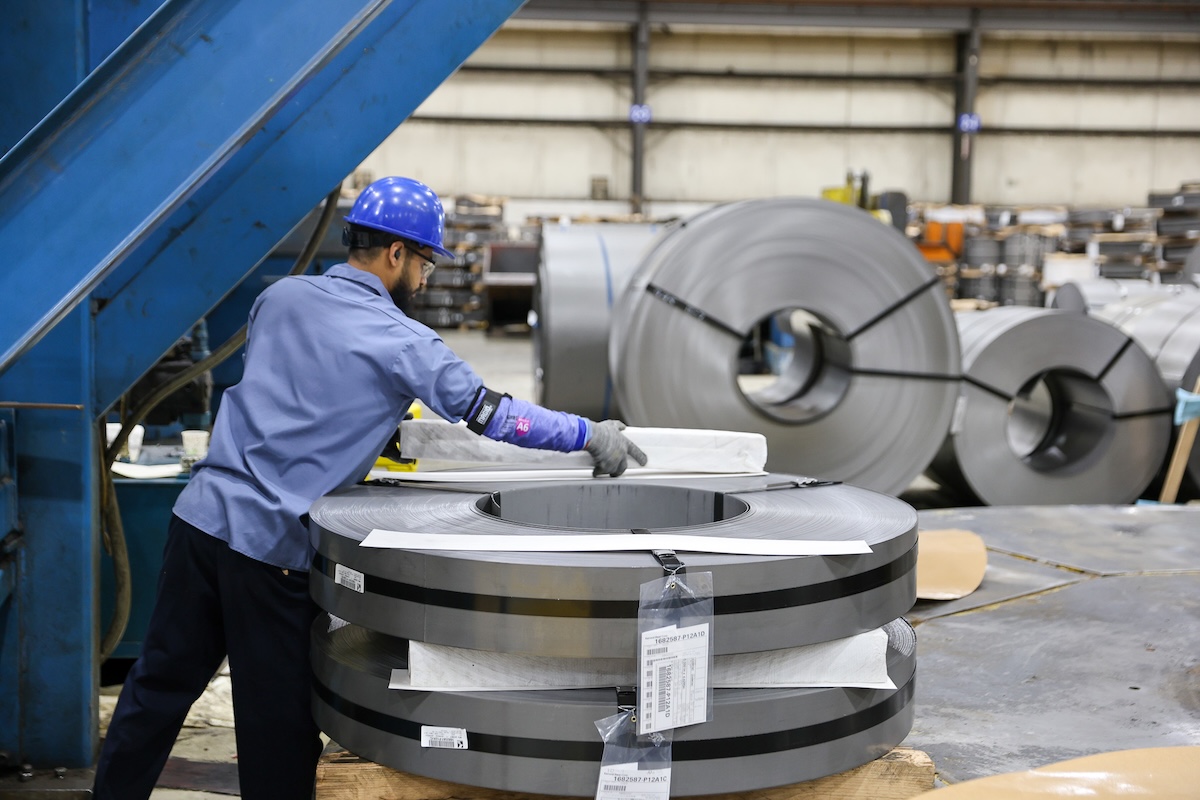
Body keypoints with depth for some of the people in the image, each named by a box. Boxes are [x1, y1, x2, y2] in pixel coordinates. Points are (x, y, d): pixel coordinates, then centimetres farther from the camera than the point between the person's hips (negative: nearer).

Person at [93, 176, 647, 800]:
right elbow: (489, 414, -5)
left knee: (160, 682, 16)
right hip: (269, 545, -6)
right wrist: (588, 435, 5)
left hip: (202, 510, 6)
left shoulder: (281, 296, 9)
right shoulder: (400, 343, -8)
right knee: (278, 723, 6)